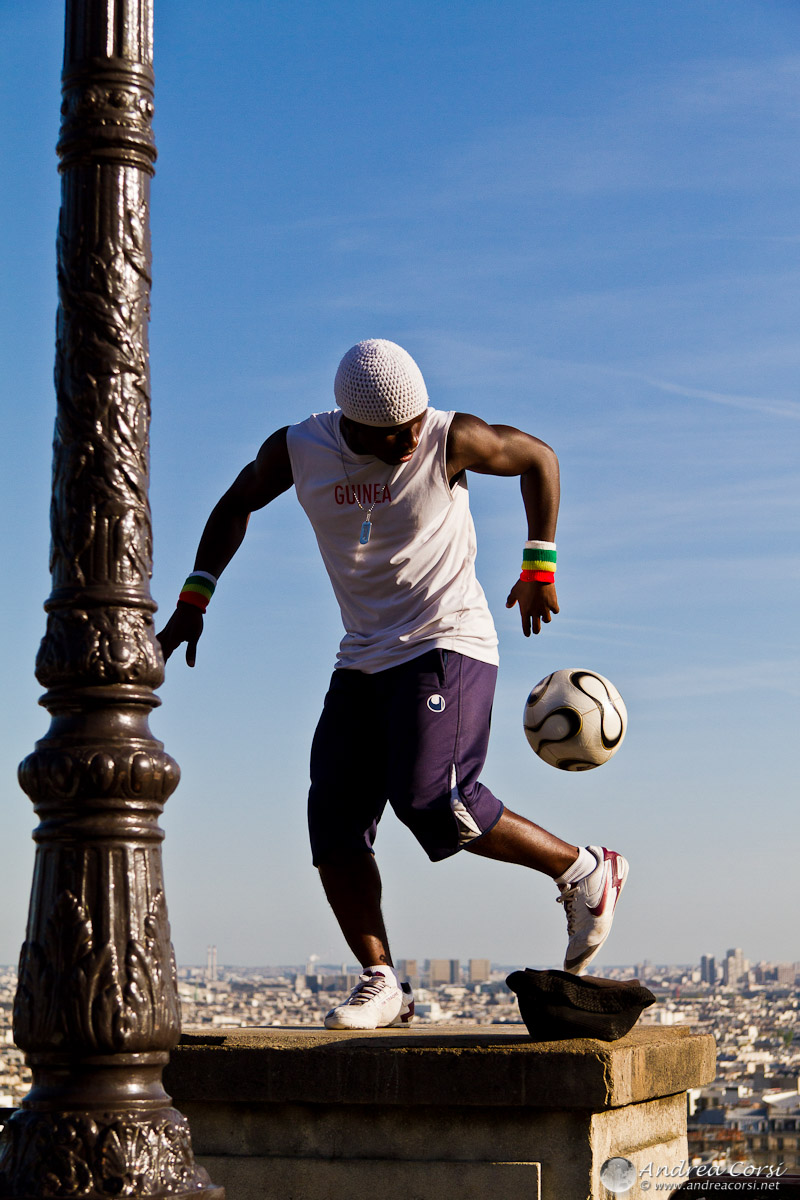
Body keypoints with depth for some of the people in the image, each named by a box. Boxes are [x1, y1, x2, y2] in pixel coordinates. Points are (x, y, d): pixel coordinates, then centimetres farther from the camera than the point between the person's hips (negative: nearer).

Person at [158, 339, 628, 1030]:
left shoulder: (450, 439, -12)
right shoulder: (298, 450, -2)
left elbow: (538, 458, 5)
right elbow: (236, 505, 17)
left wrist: (539, 566, 2)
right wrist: (195, 598, 8)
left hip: (448, 644, -5)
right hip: (363, 660, 5)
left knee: (433, 801, -22)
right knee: (334, 820, -7)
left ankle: (585, 872, -4)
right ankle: (381, 981, 0)